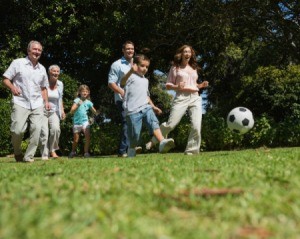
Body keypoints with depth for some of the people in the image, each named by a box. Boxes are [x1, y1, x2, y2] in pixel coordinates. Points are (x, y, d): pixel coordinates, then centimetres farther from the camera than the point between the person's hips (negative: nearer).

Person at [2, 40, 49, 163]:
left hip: (37, 105, 4)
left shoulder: (42, 69, 16)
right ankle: (17, 152, 15)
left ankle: (28, 157, 1)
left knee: (36, 129, -9)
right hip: (20, 103, -4)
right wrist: (12, 87, -18)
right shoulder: (17, 63, 3)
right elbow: (5, 80, 2)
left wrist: (46, 101, 10)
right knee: (18, 130, -14)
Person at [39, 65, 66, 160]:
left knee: (55, 129, -21)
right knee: (44, 133, -10)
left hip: (54, 112, 3)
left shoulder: (60, 84, 6)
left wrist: (62, 110, 11)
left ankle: (52, 150, -3)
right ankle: (44, 155, 1)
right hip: (42, 111, -3)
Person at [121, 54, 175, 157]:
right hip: (133, 110, -6)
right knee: (134, 134, -2)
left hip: (146, 108, 6)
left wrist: (153, 106, 30)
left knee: (154, 123, -19)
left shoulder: (145, 80, 24)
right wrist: (131, 71, -41)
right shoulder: (131, 76, -1)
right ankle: (131, 153, 18)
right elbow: (122, 82, -24)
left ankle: (162, 143, -35)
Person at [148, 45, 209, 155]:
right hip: (181, 98, -4)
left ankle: (191, 151, 3)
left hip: (195, 98, 4)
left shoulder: (194, 68, 20)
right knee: (171, 124, -9)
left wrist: (201, 85, 8)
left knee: (196, 126, -10)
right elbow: (168, 85, 4)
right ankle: (154, 140, 15)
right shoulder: (175, 68, 6)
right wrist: (177, 87, -16)